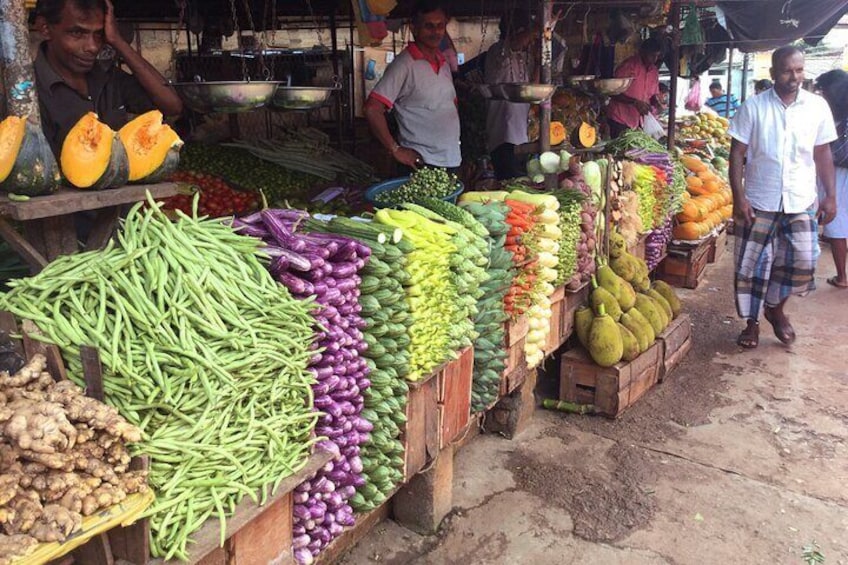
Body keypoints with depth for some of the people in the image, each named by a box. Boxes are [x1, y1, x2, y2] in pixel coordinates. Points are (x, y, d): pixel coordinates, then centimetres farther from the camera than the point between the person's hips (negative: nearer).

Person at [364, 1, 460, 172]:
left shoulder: (444, 63, 12)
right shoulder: (404, 65, -12)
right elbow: (372, 109, -18)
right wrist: (395, 150, -16)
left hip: (452, 161, 7)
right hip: (420, 163, -7)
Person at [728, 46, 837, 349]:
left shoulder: (817, 106, 3)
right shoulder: (753, 107, -4)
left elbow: (823, 154, 8)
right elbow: (737, 154, -4)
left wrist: (830, 196, 3)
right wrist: (738, 197, -11)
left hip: (801, 202, 2)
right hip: (759, 202, -2)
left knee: (803, 261, 0)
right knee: (753, 264, 3)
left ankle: (775, 307, 26)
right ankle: (752, 322, 20)